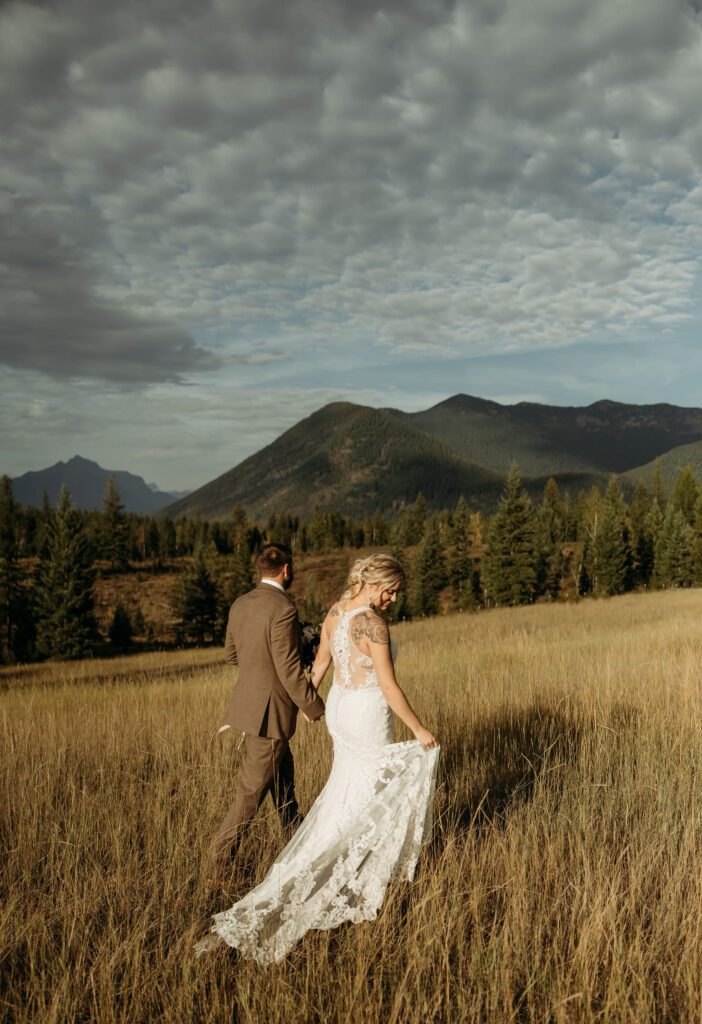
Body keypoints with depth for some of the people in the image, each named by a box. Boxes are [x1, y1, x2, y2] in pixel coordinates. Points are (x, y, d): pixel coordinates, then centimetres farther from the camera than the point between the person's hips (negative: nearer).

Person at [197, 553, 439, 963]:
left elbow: (322, 660, 15)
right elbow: (390, 688, -23)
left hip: (340, 707, 9)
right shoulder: (373, 624, -25)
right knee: (360, 806, 3)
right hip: (367, 718, -9)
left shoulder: (336, 611, 1)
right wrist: (420, 729, -13)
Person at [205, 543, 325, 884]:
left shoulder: (240, 604, 4)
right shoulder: (283, 609, -22)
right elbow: (290, 670, -21)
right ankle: (217, 865, 7)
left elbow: (231, 654, 15)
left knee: (283, 777, 24)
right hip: (271, 710, -9)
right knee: (252, 791, 1)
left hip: (249, 699, 9)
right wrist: (315, 707, -9)